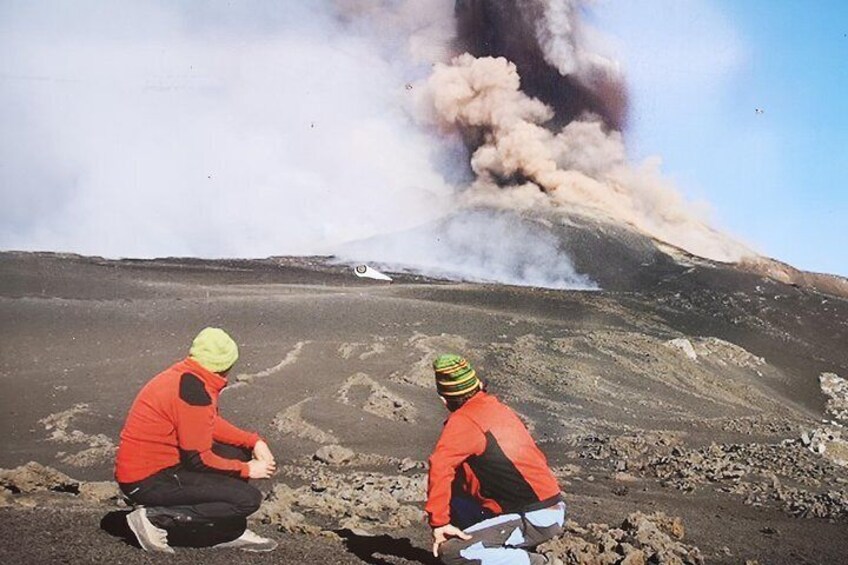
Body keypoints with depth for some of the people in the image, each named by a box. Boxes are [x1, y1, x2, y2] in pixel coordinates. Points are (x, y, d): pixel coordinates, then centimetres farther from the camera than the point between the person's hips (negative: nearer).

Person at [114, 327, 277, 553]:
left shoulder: (185, 376, 5)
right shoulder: (195, 392, -23)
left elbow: (212, 424, 16)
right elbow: (199, 459, -19)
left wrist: (254, 441, 5)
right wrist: (247, 469, -7)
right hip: (148, 481, -10)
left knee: (239, 453, 14)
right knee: (248, 499, -13)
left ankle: (229, 533, 12)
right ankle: (156, 518, -9)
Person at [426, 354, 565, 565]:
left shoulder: (463, 421, -11)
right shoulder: (498, 408, 13)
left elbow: (440, 467, -24)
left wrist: (438, 522, -19)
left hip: (536, 520, -9)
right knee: (456, 496, 18)